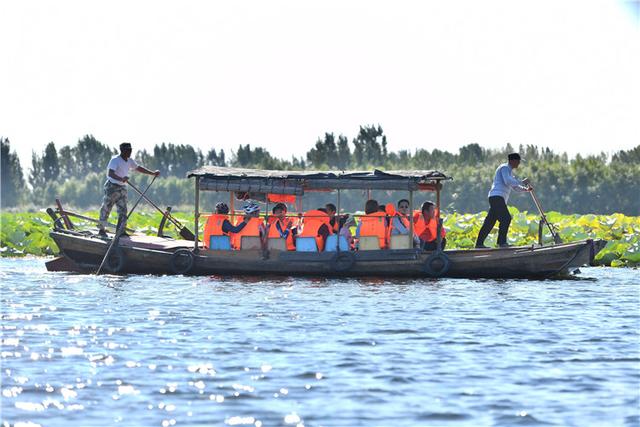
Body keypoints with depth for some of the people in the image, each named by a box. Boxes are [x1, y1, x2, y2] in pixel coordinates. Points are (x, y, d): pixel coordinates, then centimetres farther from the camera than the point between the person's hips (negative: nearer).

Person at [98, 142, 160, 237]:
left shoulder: (129, 161, 6)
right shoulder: (115, 160, -19)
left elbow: (138, 168, 22)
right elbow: (110, 173, -32)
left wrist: (152, 173, 18)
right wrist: (121, 179, -47)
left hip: (122, 188, 7)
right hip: (112, 187, -7)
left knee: (123, 210, -1)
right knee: (106, 209, 3)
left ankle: (121, 231, 0)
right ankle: (101, 230, 14)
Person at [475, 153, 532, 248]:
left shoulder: (509, 171, 27)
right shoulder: (504, 168, -5)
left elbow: (515, 187, 28)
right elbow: (508, 181, -20)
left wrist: (525, 189, 12)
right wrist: (522, 182, -14)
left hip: (497, 199, 10)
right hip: (497, 197, -10)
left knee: (489, 222, 8)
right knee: (506, 218, -17)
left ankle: (479, 243, 7)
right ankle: (502, 242, -19)